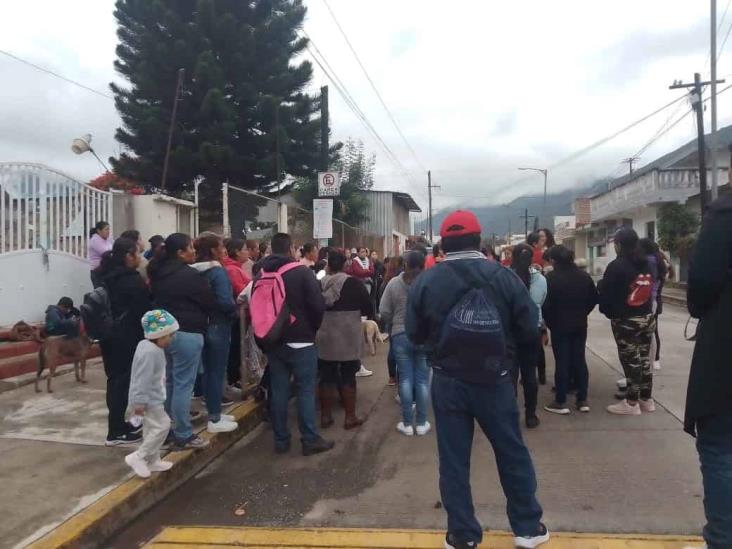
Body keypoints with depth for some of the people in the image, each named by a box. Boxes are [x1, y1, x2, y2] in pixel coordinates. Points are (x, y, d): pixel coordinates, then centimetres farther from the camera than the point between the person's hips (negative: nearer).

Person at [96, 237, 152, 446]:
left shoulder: (106, 277, 8)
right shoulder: (132, 280, -16)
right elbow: (144, 311, -14)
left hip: (108, 335, 8)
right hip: (127, 338, -8)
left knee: (115, 379, 14)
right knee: (123, 381, -2)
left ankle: (118, 424, 24)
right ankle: (116, 432, 3)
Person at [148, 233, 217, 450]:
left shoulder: (159, 273, 8)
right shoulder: (190, 275, -17)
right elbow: (211, 304, -9)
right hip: (186, 334, -9)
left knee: (168, 382, 17)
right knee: (183, 385, -3)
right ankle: (182, 436, 3)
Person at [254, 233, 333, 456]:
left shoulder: (261, 274, 6)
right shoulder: (301, 272, -10)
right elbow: (318, 305, -13)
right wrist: (313, 328, 4)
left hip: (273, 342, 5)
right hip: (300, 341, -5)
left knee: (278, 391, 10)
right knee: (306, 390, 1)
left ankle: (281, 440, 16)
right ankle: (310, 440, 5)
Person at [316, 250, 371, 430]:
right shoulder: (354, 283, -8)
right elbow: (368, 309, -4)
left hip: (325, 337, 2)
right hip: (349, 337, -2)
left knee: (327, 377, 10)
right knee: (348, 377, 7)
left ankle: (325, 416, 18)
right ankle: (350, 417, 14)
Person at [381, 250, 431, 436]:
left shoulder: (394, 283, -5)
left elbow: (384, 312, -1)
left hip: (401, 336, 0)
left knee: (405, 379, 7)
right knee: (423, 380, 8)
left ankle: (407, 424, 14)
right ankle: (421, 423, 15)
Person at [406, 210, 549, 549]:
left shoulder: (425, 282, -7)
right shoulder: (504, 277, -9)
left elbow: (414, 335, 0)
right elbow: (530, 331, -5)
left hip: (447, 382, 0)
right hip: (495, 381, 0)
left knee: (453, 460, 12)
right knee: (513, 453, 17)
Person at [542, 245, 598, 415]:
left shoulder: (551, 278, -14)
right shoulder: (584, 276, 5)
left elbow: (546, 304, -17)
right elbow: (594, 298, 10)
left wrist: (550, 322, -3)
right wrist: (582, 314, 15)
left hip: (560, 326, -5)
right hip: (580, 325, 5)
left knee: (562, 362, 0)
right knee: (580, 360, 10)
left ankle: (561, 402, 5)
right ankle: (583, 400, 14)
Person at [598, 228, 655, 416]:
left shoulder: (616, 266, -14)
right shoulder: (645, 263, 7)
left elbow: (605, 293, -11)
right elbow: (650, 288, 14)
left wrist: (608, 311, 5)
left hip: (625, 321, -7)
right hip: (647, 317, 7)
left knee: (631, 360, -2)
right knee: (644, 358, 14)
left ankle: (632, 403, 5)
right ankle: (646, 399, 23)